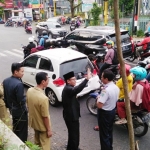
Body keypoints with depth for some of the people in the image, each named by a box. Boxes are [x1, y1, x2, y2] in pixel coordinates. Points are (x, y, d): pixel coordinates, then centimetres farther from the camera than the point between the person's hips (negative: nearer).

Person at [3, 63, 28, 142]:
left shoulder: (5, 81, -2)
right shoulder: (19, 84, -29)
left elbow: (4, 96, 7)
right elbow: (21, 101, -26)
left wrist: (9, 106, 17)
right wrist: (26, 98, -6)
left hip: (12, 110, 9)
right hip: (20, 111, -9)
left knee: (15, 129, 26)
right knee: (22, 132, 9)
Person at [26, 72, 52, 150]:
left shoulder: (29, 91, -11)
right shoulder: (43, 98, -35)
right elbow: (45, 117, -24)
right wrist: (49, 130, -11)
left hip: (34, 122, 7)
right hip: (42, 126, -7)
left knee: (37, 143, 28)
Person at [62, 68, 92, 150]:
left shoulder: (68, 88, 8)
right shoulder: (67, 89, -27)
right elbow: (77, 89, -47)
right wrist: (87, 79, -53)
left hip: (71, 115, 11)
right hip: (71, 116, -11)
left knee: (74, 133, 25)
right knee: (74, 134, 2)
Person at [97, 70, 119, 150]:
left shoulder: (106, 90, -29)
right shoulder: (116, 87, -2)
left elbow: (99, 105, -30)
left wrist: (98, 98, -10)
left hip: (104, 113, -9)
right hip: (112, 111, 9)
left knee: (104, 134, 6)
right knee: (109, 131, 24)